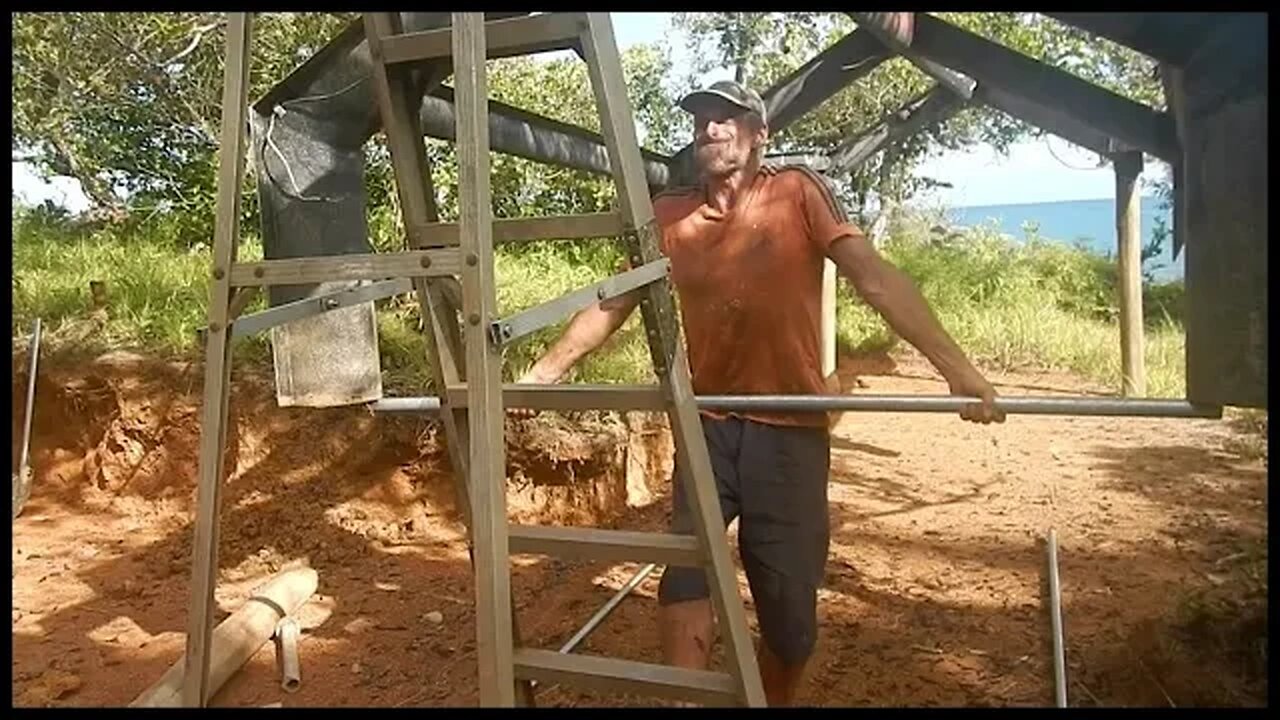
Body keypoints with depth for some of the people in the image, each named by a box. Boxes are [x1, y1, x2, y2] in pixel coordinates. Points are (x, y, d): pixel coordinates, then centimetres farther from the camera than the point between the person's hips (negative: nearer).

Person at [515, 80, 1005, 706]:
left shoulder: (798, 193, -3)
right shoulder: (669, 215, 6)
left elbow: (875, 278, -12)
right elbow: (611, 306, 11)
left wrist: (955, 367, -22)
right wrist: (540, 374, 8)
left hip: (791, 430, -2)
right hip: (709, 426, 2)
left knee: (790, 612, 6)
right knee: (684, 574, -14)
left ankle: (775, 699, 32)